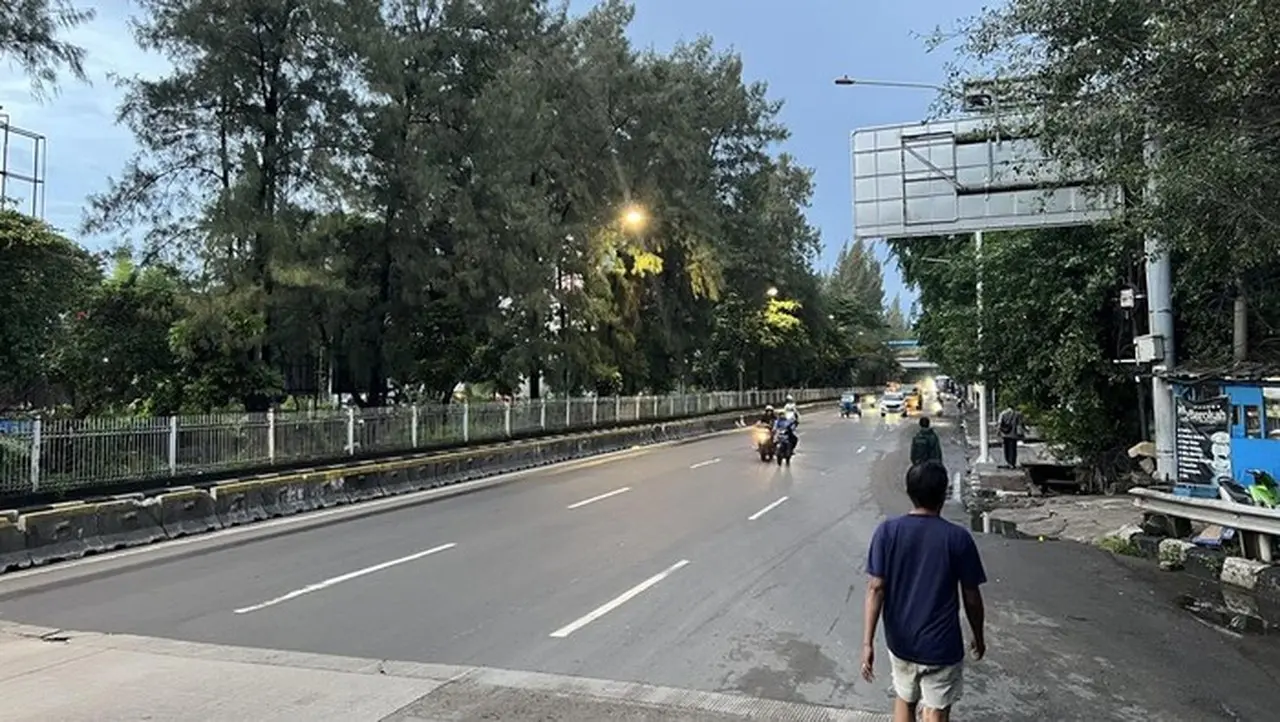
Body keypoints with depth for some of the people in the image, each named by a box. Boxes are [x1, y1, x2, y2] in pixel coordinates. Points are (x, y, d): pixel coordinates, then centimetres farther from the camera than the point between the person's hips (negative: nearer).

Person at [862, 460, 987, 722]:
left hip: (900, 642, 2)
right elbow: (971, 598, -5)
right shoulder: (958, 538, -14)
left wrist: (867, 642, -10)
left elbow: (876, 588, -13)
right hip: (941, 646, -2)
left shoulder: (887, 531, -11)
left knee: (904, 700, 24)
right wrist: (978, 636, 12)